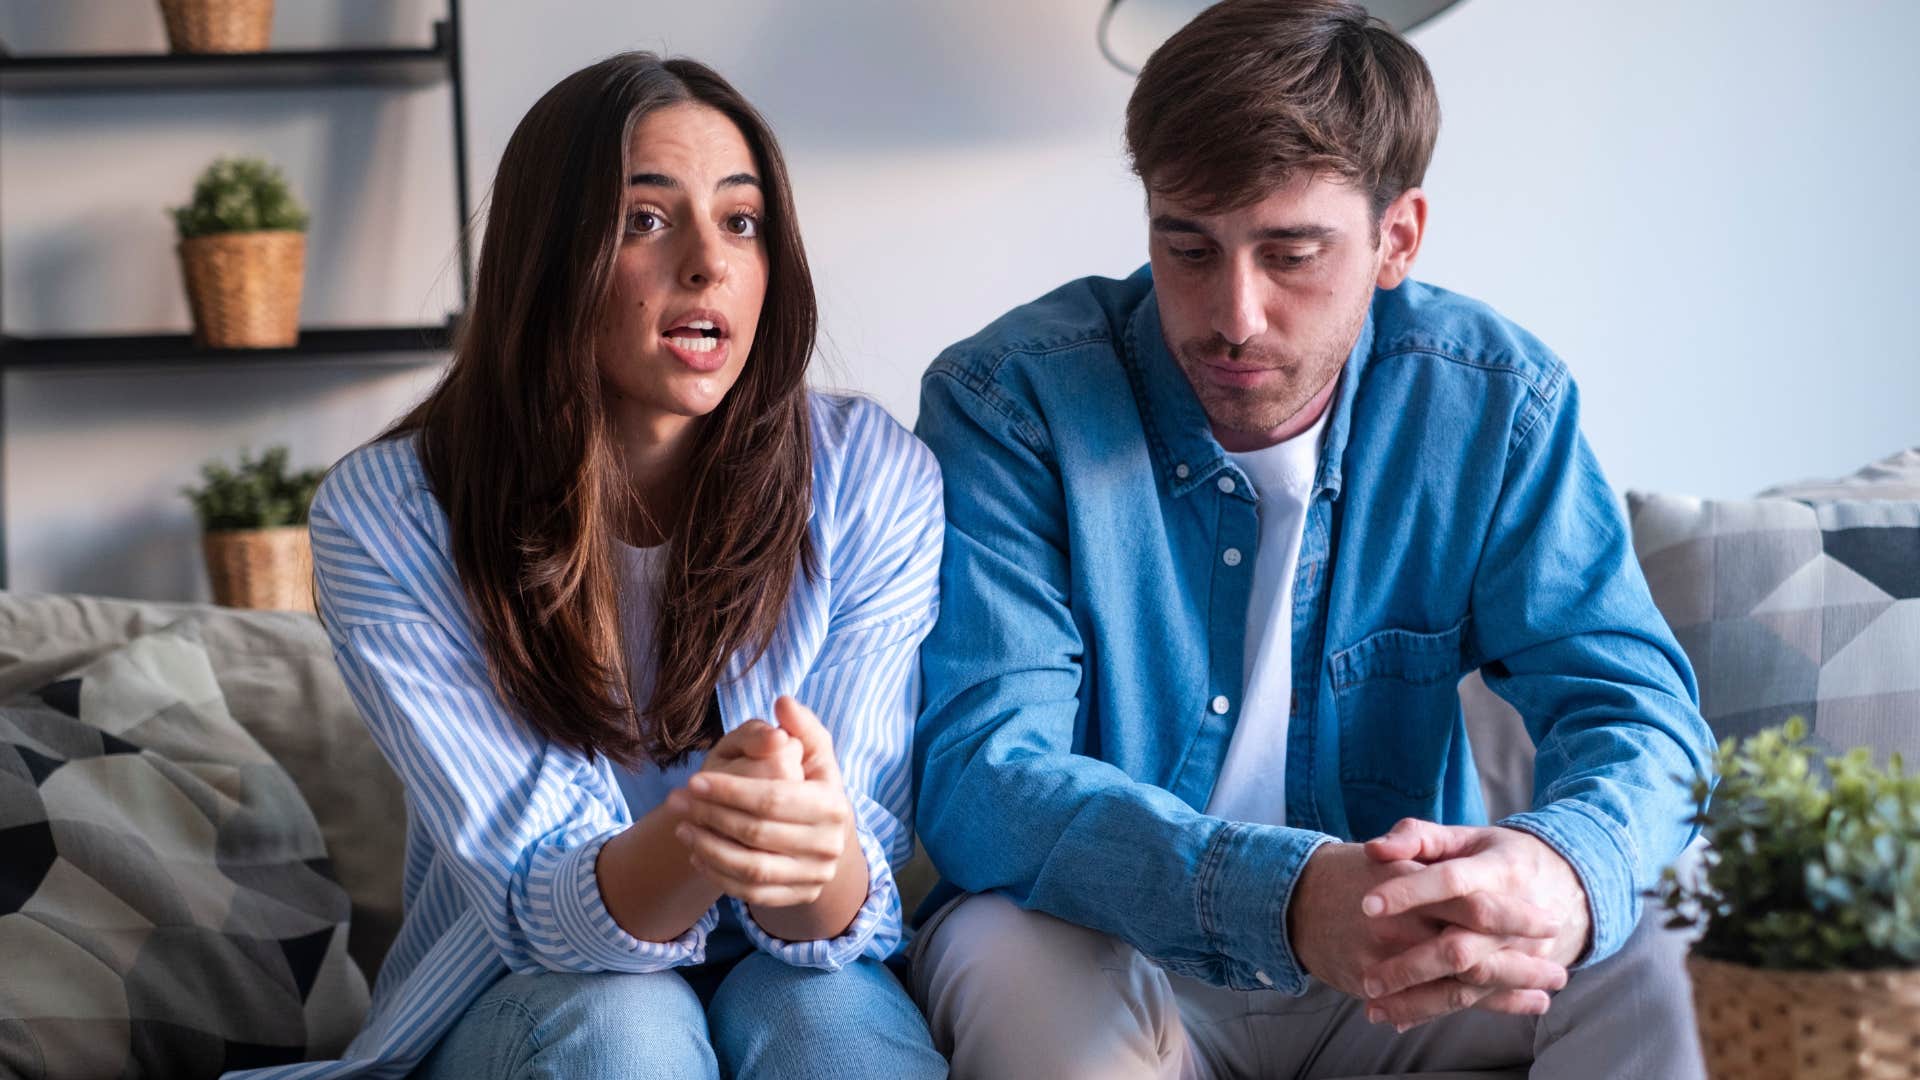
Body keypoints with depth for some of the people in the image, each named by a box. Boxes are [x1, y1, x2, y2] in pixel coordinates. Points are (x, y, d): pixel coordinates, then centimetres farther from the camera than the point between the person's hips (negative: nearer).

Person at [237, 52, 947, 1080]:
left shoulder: (876, 482, -12)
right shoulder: (384, 516, -15)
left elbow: (844, 908, -15)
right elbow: (537, 905, -19)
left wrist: (817, 859, -42)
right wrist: (688, 848, -43)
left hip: (794, 970, 0)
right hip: (518, 993, 0)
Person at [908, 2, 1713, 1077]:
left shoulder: (1495, 401, -7)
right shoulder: (1008, 400, -16)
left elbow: (1631, 703, -11)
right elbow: (979, 769, -25)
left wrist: (1565, 872, -40)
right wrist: (1283, 896, -44)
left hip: (1411, 942, 2)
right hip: (1121, 957, -1)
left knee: (1666, 959, -24)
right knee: (1020, 968, -34)